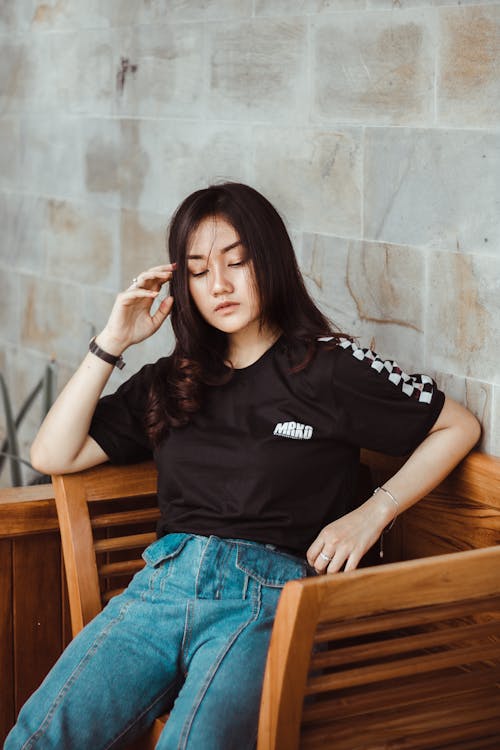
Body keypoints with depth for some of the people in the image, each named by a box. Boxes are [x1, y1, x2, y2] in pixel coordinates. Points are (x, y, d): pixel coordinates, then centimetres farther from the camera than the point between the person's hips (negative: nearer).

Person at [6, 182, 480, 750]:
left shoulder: (327, 367, 8)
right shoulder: (171, 383, 21)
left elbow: (459, 426, 12)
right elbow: (53, 456, 17)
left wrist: (372, 513, 1)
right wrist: (112, 342, 13)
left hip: (269, 595, -3)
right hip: (164, 581, 4)